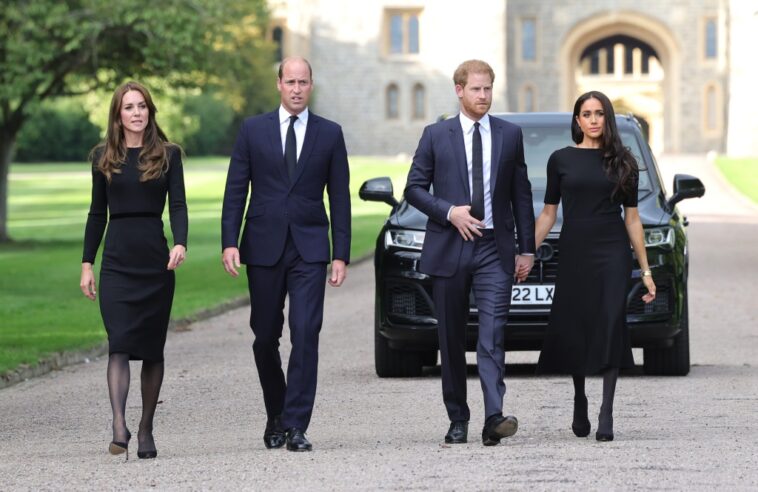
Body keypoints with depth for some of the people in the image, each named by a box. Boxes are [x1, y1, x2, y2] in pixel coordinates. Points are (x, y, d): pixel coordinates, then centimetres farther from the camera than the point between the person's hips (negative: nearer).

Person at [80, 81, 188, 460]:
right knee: (120, 343, -13)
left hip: (156, 258, 0)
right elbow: (97, 213, 12)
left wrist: (181, 243, -20)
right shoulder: (103, 157, 8)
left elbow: (178, 205, -2)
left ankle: (146, 430, 14)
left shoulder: (167, 155, 5)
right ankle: (119, 428, -23)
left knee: (152, 348, 5)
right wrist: (87, 263, 7)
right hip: (117, 259, 0)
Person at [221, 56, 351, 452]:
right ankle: (276, 415, 26)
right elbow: (235, 191, 4)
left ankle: (296, 426, -11)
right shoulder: (253, 130, 5)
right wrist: (229, 242, -7)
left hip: (309, 248, -1)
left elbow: (339, 197, 5)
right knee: (265, 337, 7)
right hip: (263, 247, 1)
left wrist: (341, 255, 0)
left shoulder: (329, 134, 6)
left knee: (305, 334, -12)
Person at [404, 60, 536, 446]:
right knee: (451, 339, 6)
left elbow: (521, 194, 10)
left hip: (495, 249, 0)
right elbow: (414, 188, 4)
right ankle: (457, 420, 14)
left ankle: (494, 417, -23)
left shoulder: (510, 135, 8)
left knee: (493, 334, -13)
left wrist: (527, 249, 7)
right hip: (448, 248, 0)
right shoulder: (436, 135, 4)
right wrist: (449, 212, -12)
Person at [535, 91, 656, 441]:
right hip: (574, 254, 1)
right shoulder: (561, 160, 6)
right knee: (573, 330, 3)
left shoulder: (622, 162, 7)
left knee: (610, 327, -12)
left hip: (613, 254, -1)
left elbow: (632, 218, 9)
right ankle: (579, 406, 24)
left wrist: (645, 270, 6)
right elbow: (548, 213, 9)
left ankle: (606, 414, -14)